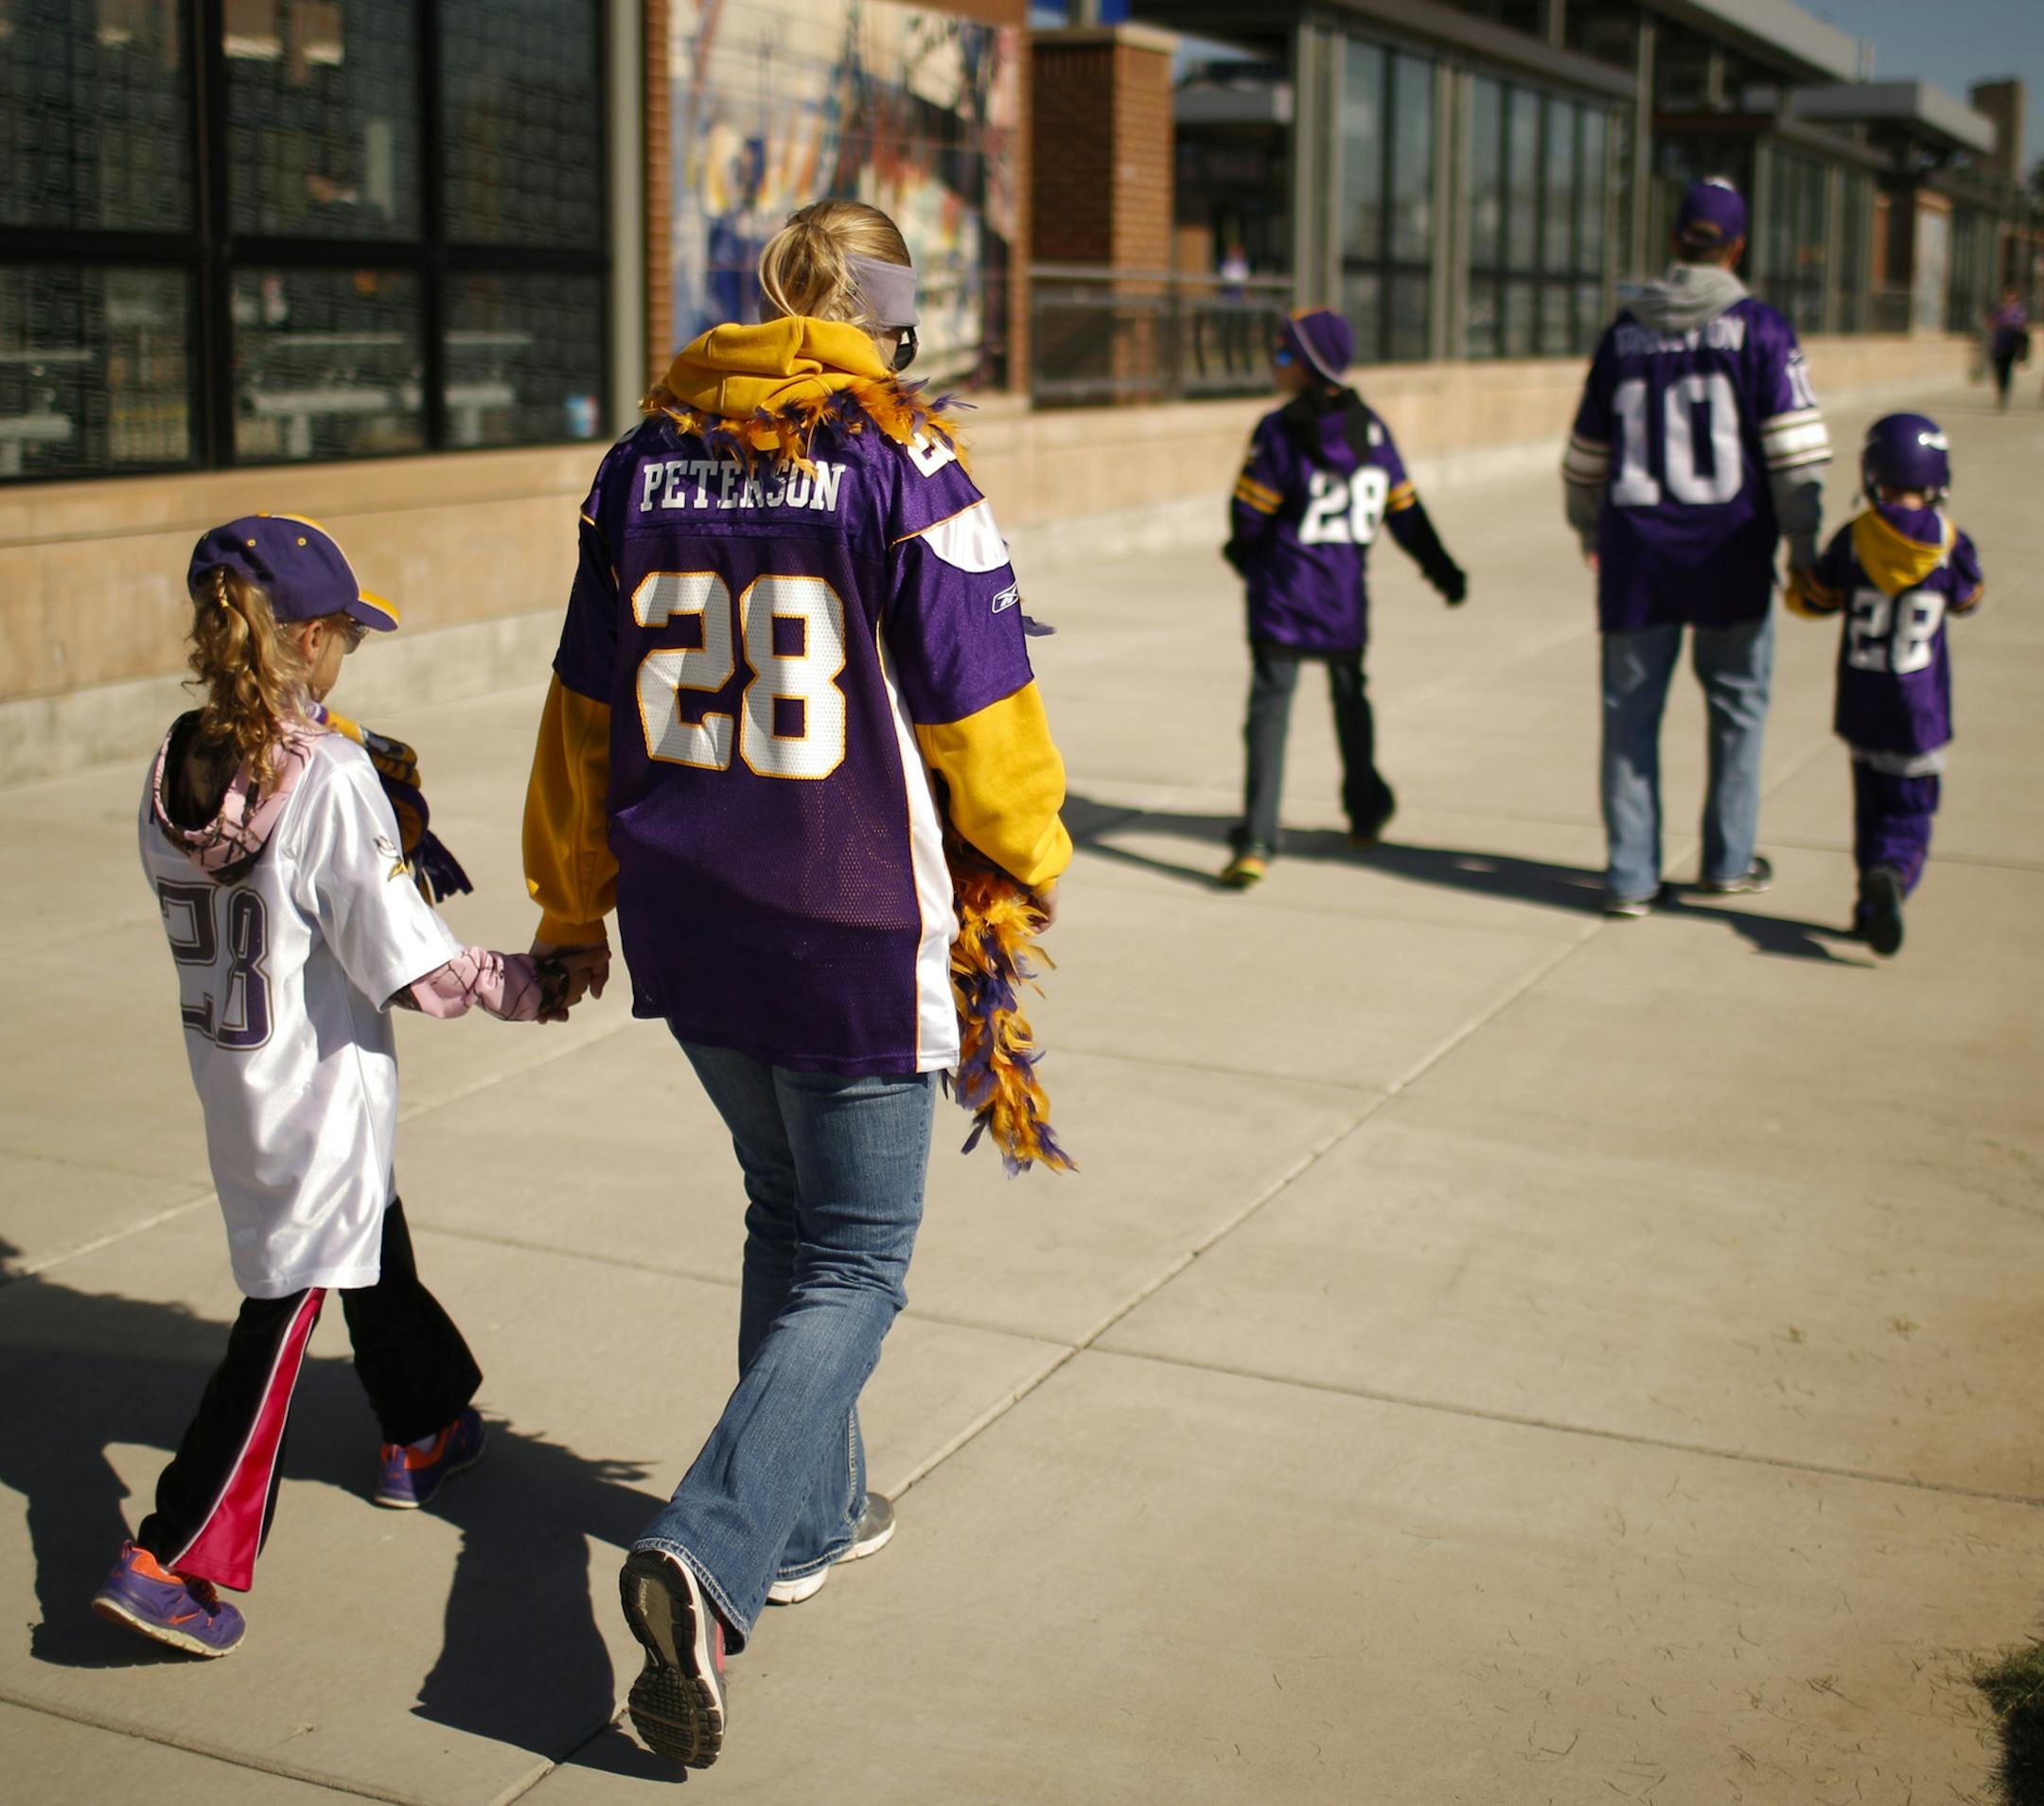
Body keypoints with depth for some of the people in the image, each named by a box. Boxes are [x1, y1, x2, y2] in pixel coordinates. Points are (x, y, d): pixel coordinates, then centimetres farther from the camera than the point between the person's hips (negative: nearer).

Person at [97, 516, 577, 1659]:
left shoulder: (173, 772, -3)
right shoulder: (331, 778, -23)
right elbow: (413, 966, -21)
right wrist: (531, 985, -6)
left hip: (228, 1080, 8)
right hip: (319, 1093, -8)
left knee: (375, 1248, 27)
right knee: (287, 1309, 2)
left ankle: (427, 1433, 48)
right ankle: (173, 1561, 2)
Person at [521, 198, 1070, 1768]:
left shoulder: (647, 462, 4)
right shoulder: (906, 470, -12)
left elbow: (586, 707, 9)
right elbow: (980, 712, -9)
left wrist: (570, 906, 21)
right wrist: (1033, 857, 11)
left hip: (686, 926, 6)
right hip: (852, 932, -5)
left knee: (788, 1217, 24)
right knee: (855, 1260, 5)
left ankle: (811, 1514, 37)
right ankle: (709, 1556, -12)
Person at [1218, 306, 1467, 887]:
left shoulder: (1278, 432, -14)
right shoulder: (1371, 429, 3)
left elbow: (1250, 513, -10)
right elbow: (1404, 511, 9)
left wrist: (1244, 555, 12)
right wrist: (1442, 568, 23)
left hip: (1283, 600, -5)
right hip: (1346, 601, 5)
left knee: (1269, 711, -6)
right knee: (1350, 698, 23)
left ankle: (1256, 842, -15)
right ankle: (1366, 811, 41)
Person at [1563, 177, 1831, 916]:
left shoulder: (1625, 330, 7)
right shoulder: (1758, 328, -4)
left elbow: (1586, 453, 15)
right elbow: (1795, 450, -9)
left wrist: (1590, 532, 30)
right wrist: (1804, 548, -3)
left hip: (1637, 548, 2)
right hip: (1729, 546, -2)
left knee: (1631, 709, 7)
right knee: (1736, 703, 13)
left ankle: (1630, 874, 9)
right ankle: (1728, 860, 22)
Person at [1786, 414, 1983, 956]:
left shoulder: (1852, 540, -7)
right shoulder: (1951, 545, -9)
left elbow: (1809, 600, 4)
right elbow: (1968, 599, 12)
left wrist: (1797, 583, 27)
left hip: (1861, 707, 2)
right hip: (1918, 712, -2)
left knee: (1871, 804, 17)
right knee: (1910, 810, 3)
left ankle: (1871, 906, 18)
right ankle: (1891, 874, -26)